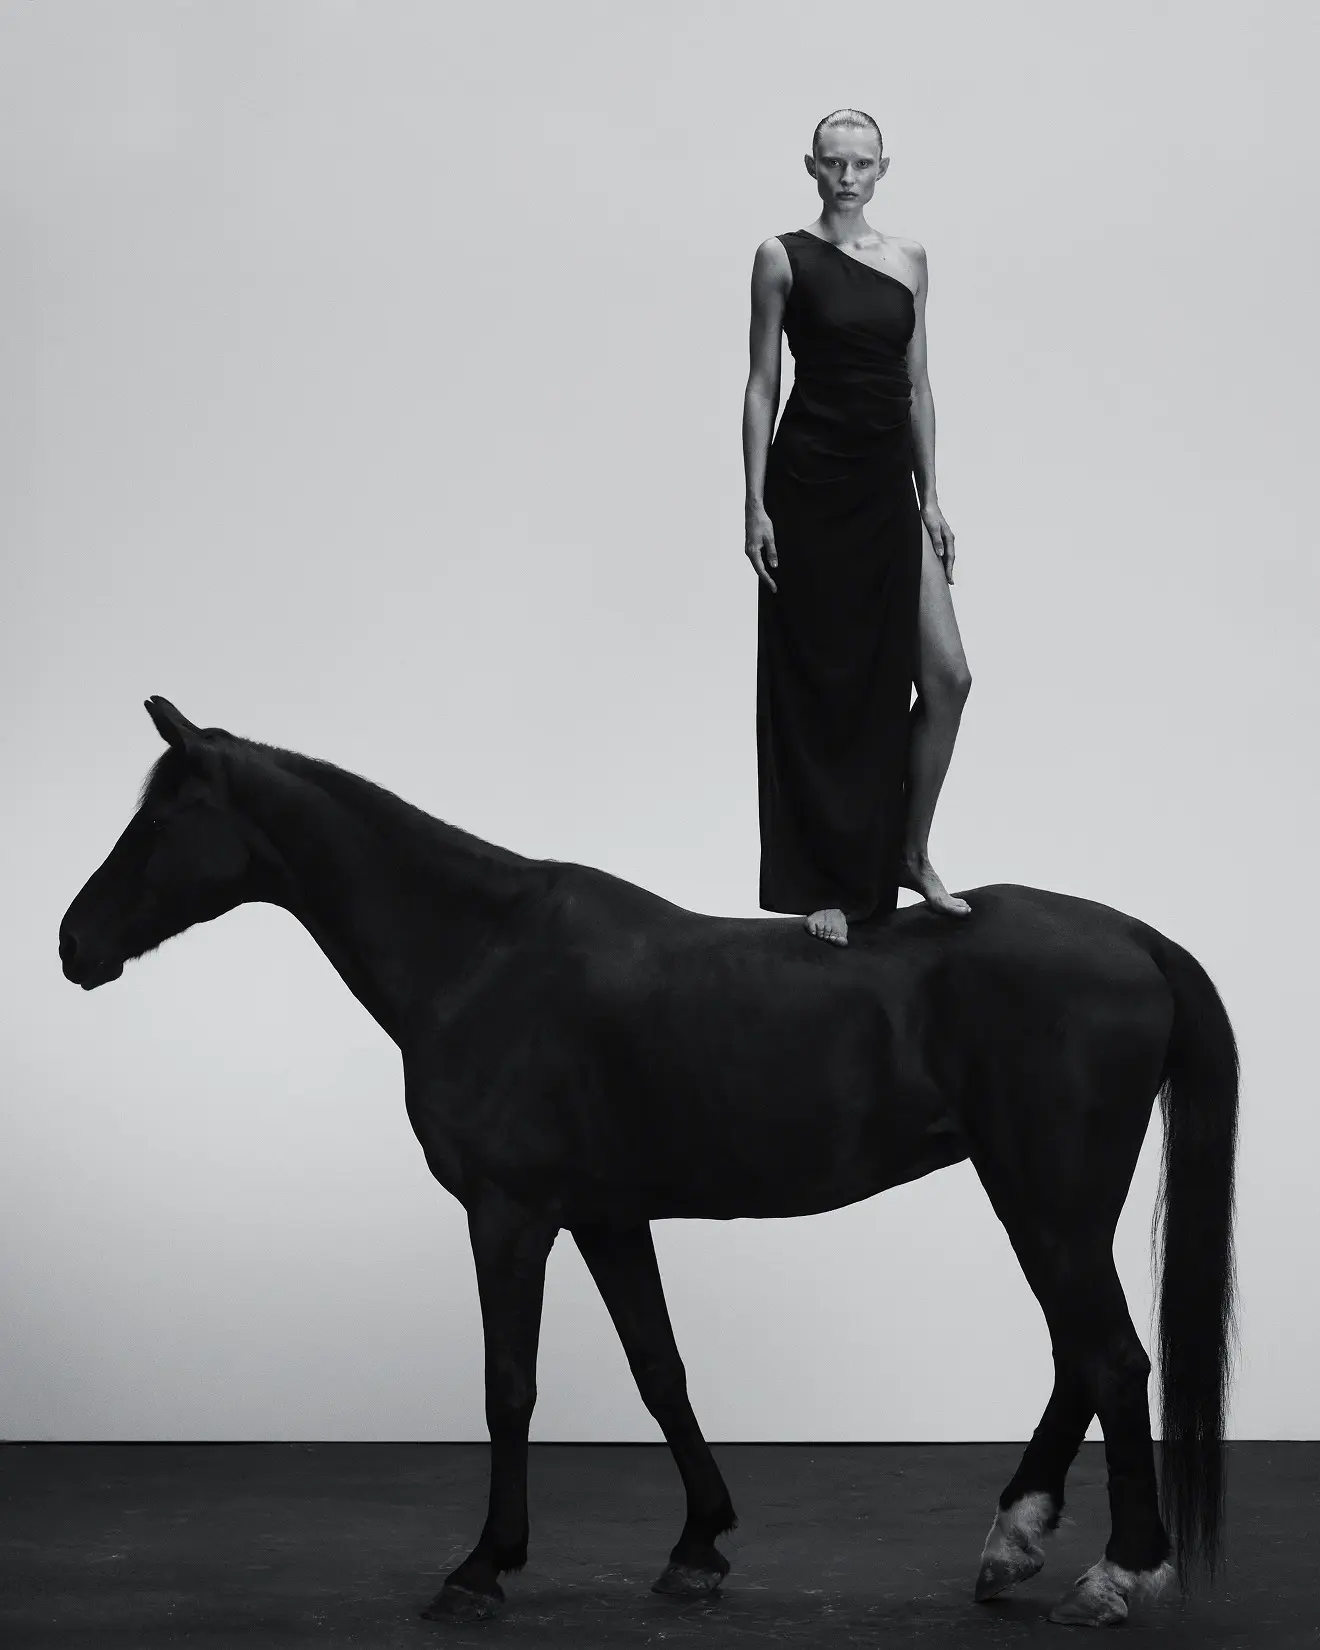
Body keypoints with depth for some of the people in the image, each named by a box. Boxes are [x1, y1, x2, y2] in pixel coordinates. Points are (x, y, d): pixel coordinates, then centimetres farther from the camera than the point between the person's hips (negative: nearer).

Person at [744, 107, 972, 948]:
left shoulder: (909, 258, 10)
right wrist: (756, 503, -8)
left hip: (889, 494, 4)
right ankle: (827, 884, 13)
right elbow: (762, 385, -2)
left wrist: (932, 496, 8)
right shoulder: (783, 257, -2)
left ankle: (909, 853, 16)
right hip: (810, 491, -4)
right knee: (819, 689, 2)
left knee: (948, 676, -2)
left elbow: (918, 384, 12)